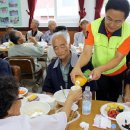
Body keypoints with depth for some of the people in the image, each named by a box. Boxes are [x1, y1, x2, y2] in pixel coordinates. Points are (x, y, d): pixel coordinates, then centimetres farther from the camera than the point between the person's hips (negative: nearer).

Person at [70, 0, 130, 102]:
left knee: (113, 101, 22)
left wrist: (100, 69, -43)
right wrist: (77, 67, -49)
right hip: (97, 71, 0)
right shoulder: (93, 26, -25)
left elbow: (118, 58, -25)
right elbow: (86, 53, -29)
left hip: (117, 72, 1)